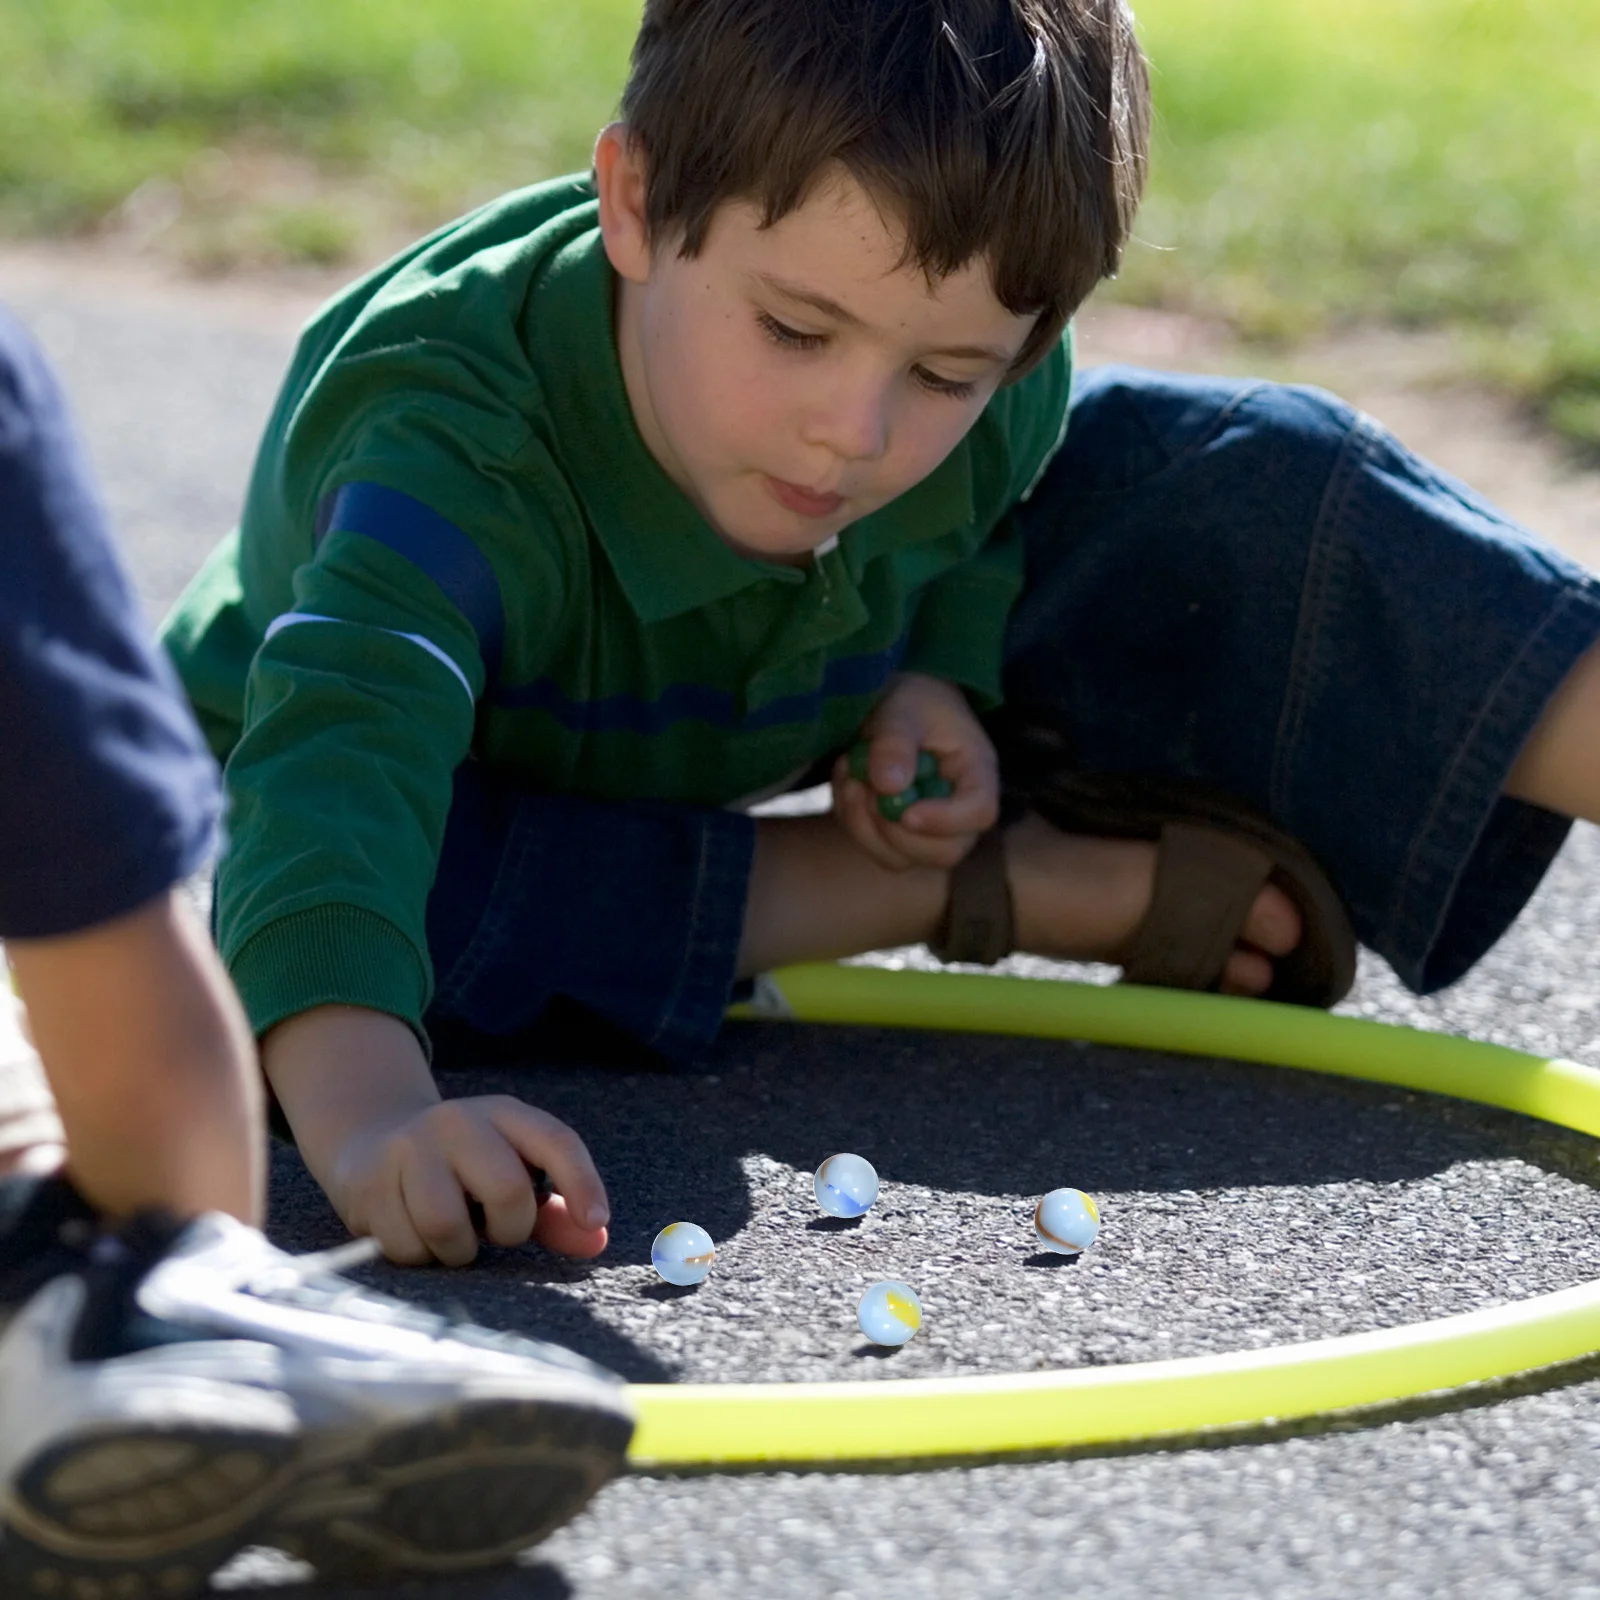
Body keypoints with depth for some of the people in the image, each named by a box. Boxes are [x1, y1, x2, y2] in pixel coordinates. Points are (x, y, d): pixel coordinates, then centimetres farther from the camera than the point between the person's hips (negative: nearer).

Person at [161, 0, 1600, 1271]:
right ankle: (1056, 887, -28)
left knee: (1251, 490, -12)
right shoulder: (455, 454, -44)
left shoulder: (989, 395, -25)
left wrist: (942, 683, -20)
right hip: (509, 793, -3)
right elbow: (335, 765, -61)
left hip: (802, 729, 4)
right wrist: (370, 1119, -80)